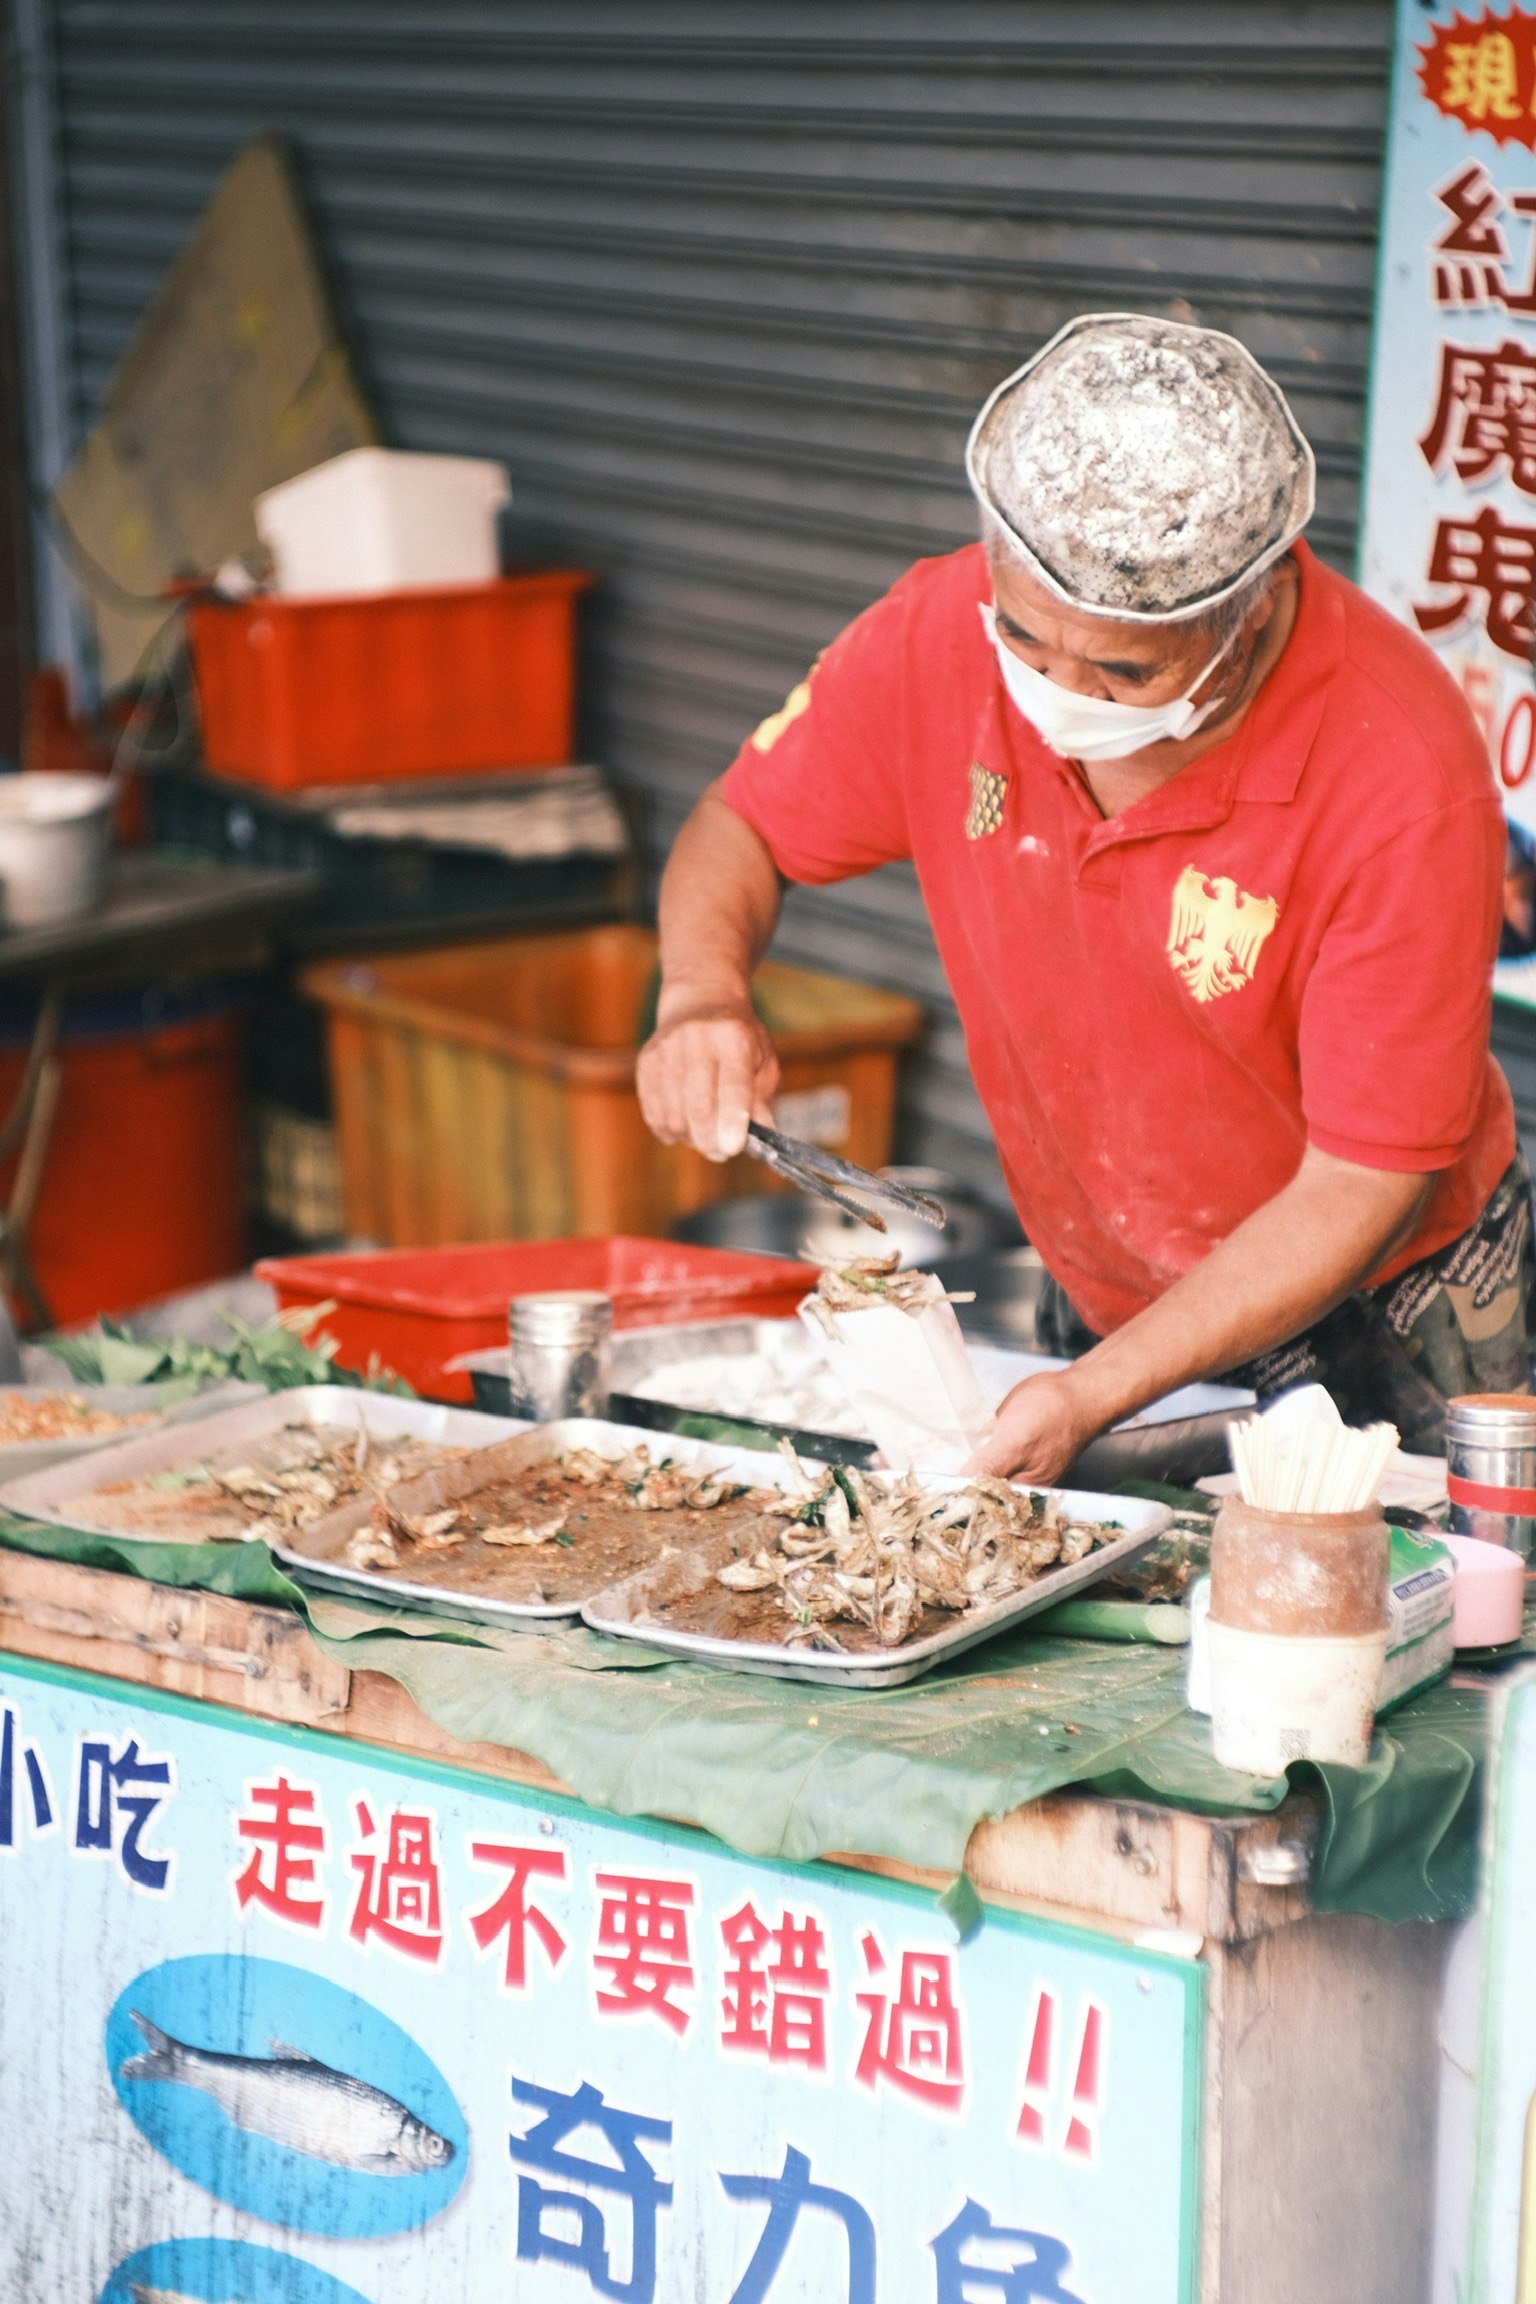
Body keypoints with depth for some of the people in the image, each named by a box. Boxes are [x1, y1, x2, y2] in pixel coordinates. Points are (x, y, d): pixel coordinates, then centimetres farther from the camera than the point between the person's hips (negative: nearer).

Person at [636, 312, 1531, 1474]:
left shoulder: (1402, 775, -26)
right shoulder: (944, 630, -15)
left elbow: (1363, 1185, -21)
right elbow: (744, 825, 3)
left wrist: (1093, 1397, -29)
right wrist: (705, 994, -19)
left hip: (1384, 1333, -3)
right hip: (1104, 1320, 3)